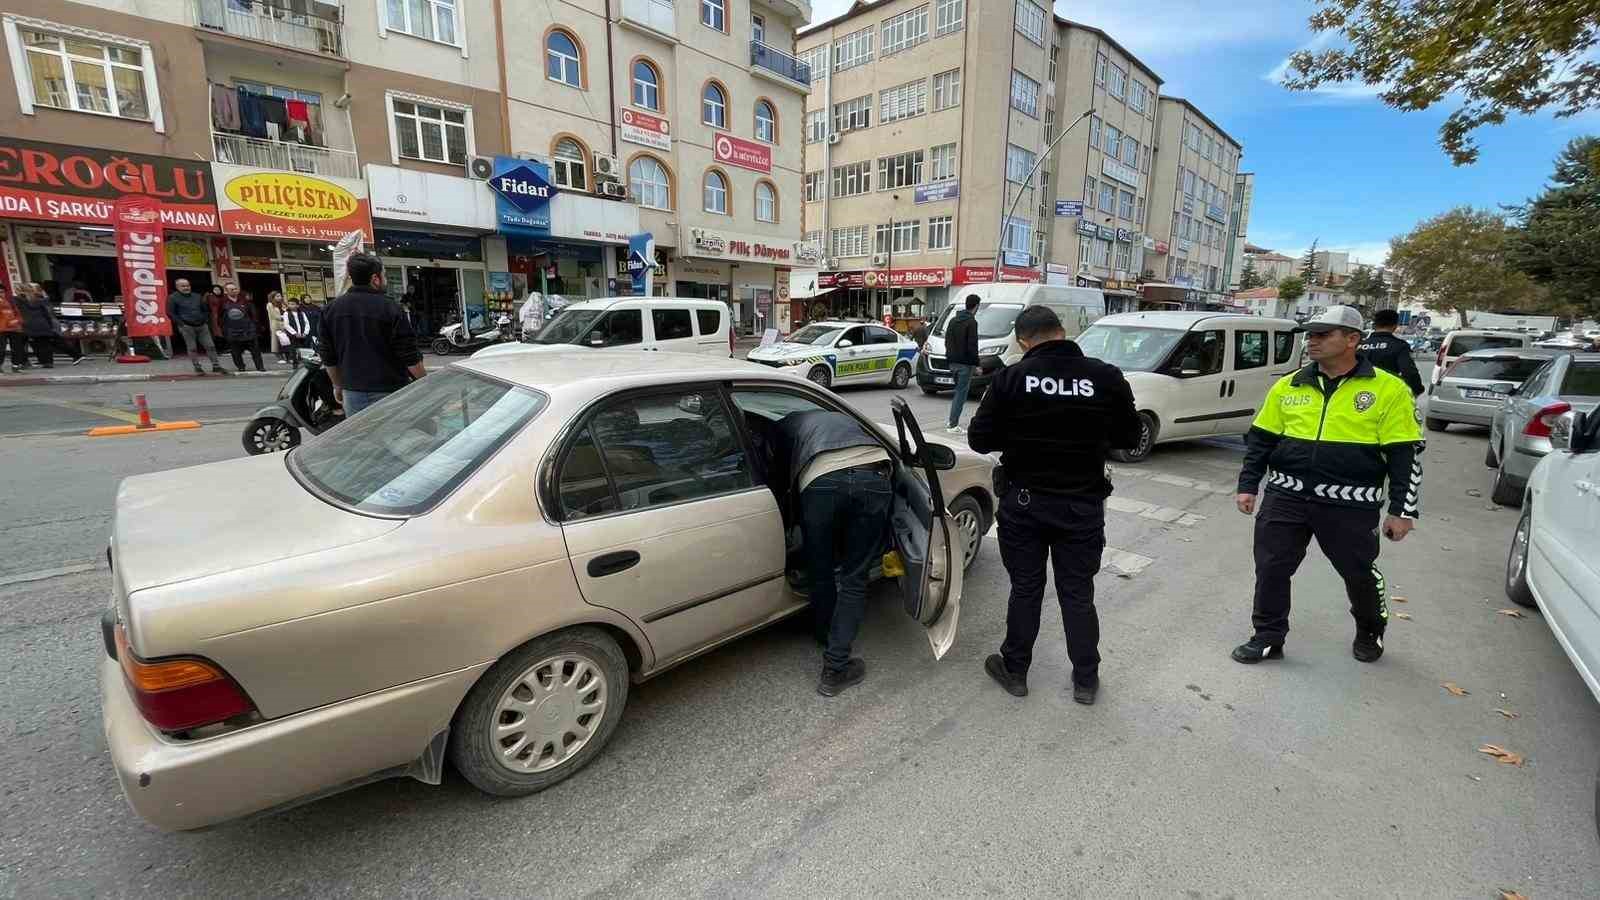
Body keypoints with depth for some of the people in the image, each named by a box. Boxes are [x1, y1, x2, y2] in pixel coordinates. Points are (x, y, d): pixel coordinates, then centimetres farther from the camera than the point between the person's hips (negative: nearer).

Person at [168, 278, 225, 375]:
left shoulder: (197, 297, 14)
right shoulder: (173, 298, 0)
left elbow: (206, 310, 22)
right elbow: (170, 313, -4)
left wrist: (205, 321, 9)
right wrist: (181, 324, -10)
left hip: (202, 326, 4)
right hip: (187, 327, -4)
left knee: (210, 346, 0)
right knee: (192, 348, 0)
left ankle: (216, 366, 3)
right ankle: (197, 368, 5)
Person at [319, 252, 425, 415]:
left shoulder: (331, 309, 5)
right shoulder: (390, 308, -11)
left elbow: (328, 359, 11)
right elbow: (410, 358, -12)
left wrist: (338, 386, 24)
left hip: (352, 393, 5)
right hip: (388, 391, -5)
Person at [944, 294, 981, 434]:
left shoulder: (953, 320, 13)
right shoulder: (971, 322, -12)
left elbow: (947, 341, 17)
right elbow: (972, 345, -16)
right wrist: (977, 364, -11)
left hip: (953, 362, 8)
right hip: (965, 363, -8)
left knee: (959, 390, 20)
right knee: (961, 392, -5)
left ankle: (954, 420, 22)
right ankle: (953, 425, -6)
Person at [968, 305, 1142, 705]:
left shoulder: (1010, 378, -12)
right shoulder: (1107, 378, -8)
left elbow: (979, 439, -9)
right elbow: (1130, 437, 3)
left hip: (1024, 502, -1)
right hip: (1083, 504, 1)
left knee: (1025, 590, 14)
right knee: (1078, 595, 15)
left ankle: (1014, 670, 29)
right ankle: (1086, 680, 30)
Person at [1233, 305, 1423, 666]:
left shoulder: (1388, 390, -4)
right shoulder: (1288, 386, 5)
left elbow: (1405, 455, -4)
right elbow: (1261, 439, 9)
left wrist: (1402, 510, -6)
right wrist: (1248, 485, 4)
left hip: (1350, 505, -2)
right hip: (1285, 497, 3)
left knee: (1360, 573, 14)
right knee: (1271, 568, 3)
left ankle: (1370, 632, 43)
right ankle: (1268, 638, 18)